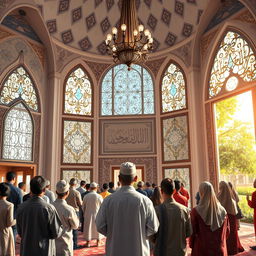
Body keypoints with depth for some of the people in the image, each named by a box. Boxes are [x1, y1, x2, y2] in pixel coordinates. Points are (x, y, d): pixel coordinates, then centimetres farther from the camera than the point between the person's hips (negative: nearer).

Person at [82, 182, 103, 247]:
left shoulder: (86, 196, -9)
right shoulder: (99, 197, -15)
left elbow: (83, 207, 2)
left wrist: (84, 214, 19)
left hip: (88, 214, 1)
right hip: (97, 214, -1)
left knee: (88, 228, 13)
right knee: (97, 228, 13)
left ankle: (88, 243, 20)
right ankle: (98, 242, 23)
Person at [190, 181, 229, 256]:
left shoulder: (196, 211, -16)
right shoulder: (222, 211, -5)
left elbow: (193, 232, -9)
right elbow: (227, 231, 4)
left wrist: (191, 245, 6)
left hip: (202, 250, -3)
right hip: (220, 250, 3)